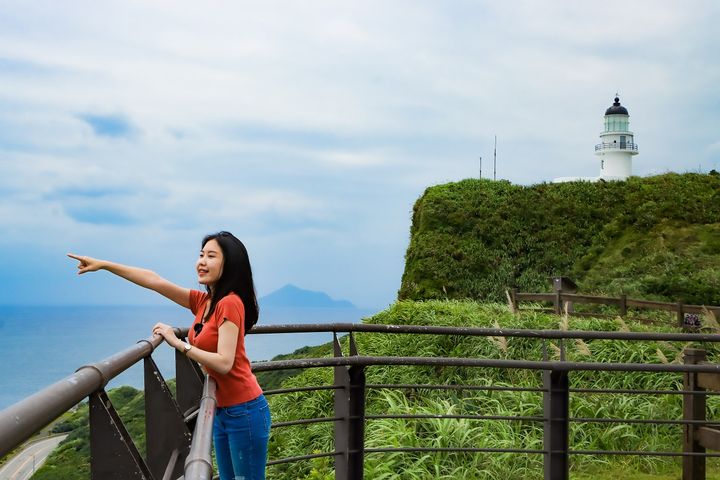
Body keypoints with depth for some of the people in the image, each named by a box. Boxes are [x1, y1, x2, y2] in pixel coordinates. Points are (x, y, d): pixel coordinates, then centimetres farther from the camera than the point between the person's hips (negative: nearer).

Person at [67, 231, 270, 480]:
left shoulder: (230, 303, -17)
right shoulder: (203, 301, 7)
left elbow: (224, 363, -24)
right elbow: (154, 281, 7)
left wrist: (177, 342, -16)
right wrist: (102, 264, 6)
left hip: (244, 411, -8)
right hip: (222, 411, 9)